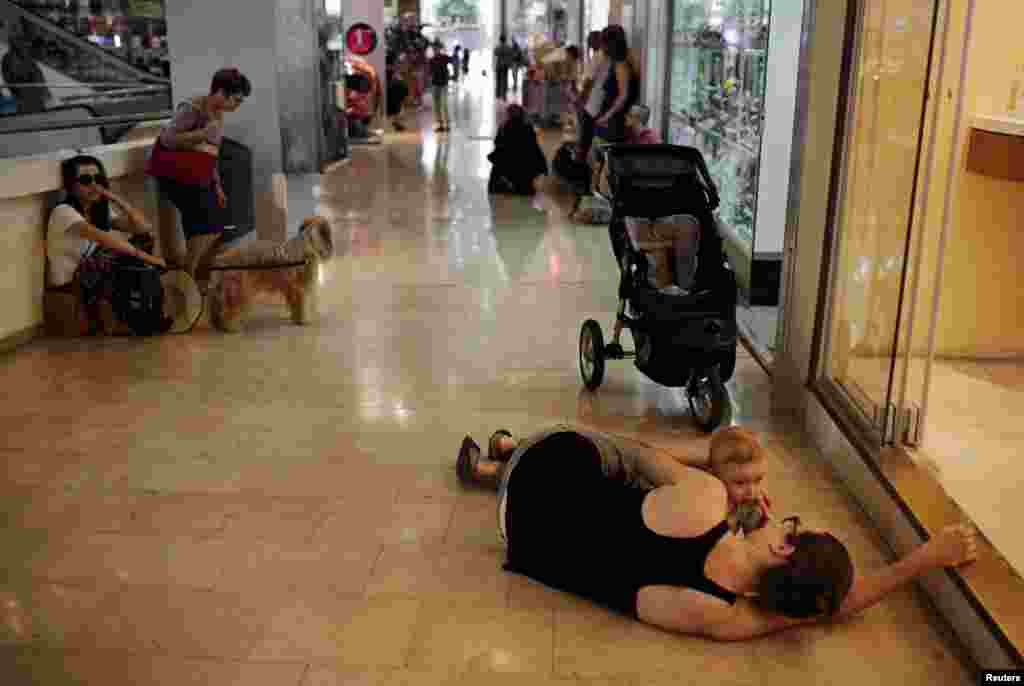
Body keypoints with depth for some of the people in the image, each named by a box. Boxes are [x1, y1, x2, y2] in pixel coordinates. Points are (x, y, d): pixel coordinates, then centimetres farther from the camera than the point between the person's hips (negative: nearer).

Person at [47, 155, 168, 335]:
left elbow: (144, 228, -6)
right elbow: (100, 237, -34)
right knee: (114, 255, -32)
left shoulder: (102, 210, 5)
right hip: (67, 284, -7)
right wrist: (142, 255, -40)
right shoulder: (64, 212, -18)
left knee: (144, 238, -7)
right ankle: (110, 321, -15)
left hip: (93, 275, 7)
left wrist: (116, 198, -13)